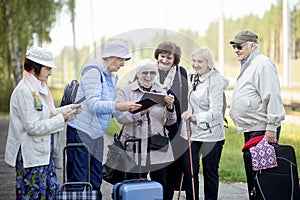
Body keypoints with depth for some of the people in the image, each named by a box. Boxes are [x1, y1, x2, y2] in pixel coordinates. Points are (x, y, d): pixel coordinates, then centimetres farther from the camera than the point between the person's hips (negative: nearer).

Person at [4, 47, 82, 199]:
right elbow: (32, 127, -22)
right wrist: (61, 119, -16)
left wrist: (68, 110, 5)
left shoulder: (39, 88, 11)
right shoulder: (24, 90, -18)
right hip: (29, 156, -10)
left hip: (44, 153, 10)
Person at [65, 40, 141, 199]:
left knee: (95, 181, 10)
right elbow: (93, 104, -22)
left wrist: (128, 109, 2)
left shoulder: (113, 77, 15)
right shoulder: (93, 72, -13)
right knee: (79, 180, -6)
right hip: (80, 132, -9)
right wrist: (118, 106, -31)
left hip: (97, 134, 9)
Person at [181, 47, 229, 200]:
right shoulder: (190, 76, 6)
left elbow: (216, 111, -22)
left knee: (210, 173, 7)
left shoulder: (216, 80, -12)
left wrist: (196, 117, -37)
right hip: (190, 132, 5)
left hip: (211, 134, -5)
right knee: (189, 171, 1)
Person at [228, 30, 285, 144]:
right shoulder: (246, 65, 19)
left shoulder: (263, 64, -14)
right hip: (250, 130, 11)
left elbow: (272, 97, -20)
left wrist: (271, 128, -22)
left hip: (261, 130, -10)